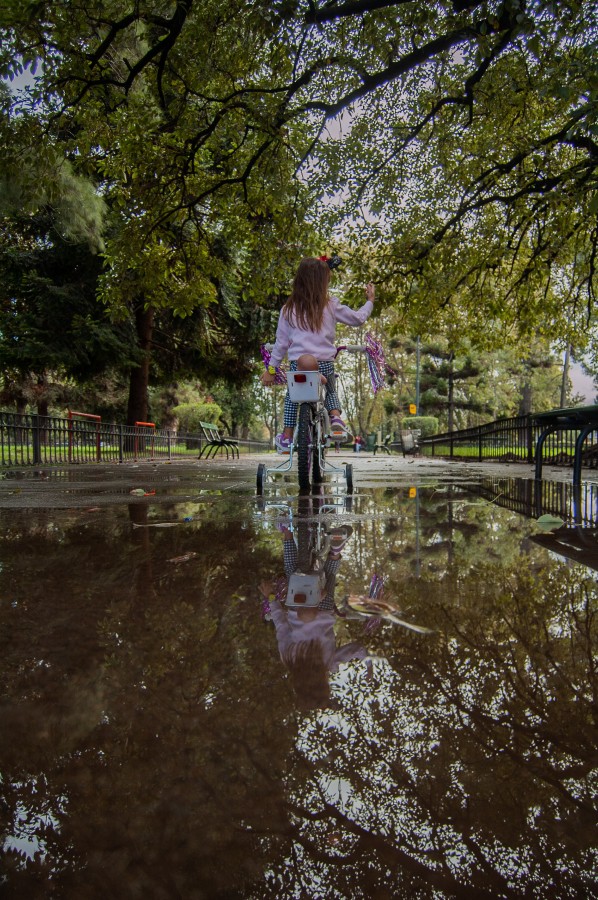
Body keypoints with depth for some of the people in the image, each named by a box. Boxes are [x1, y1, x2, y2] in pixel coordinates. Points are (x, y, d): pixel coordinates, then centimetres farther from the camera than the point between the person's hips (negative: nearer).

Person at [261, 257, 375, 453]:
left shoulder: (289, 309, 3)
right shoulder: (331, 305, 0)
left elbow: (281, 342, 5)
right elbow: (357, 319, 9)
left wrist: (271, 369, 13)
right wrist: (370, 301, 26)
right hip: (325, 363, 0)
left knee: (291, 397, 24)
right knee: (331, 392, 28)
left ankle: (287, 438, 19)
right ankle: (336, 419, 2)